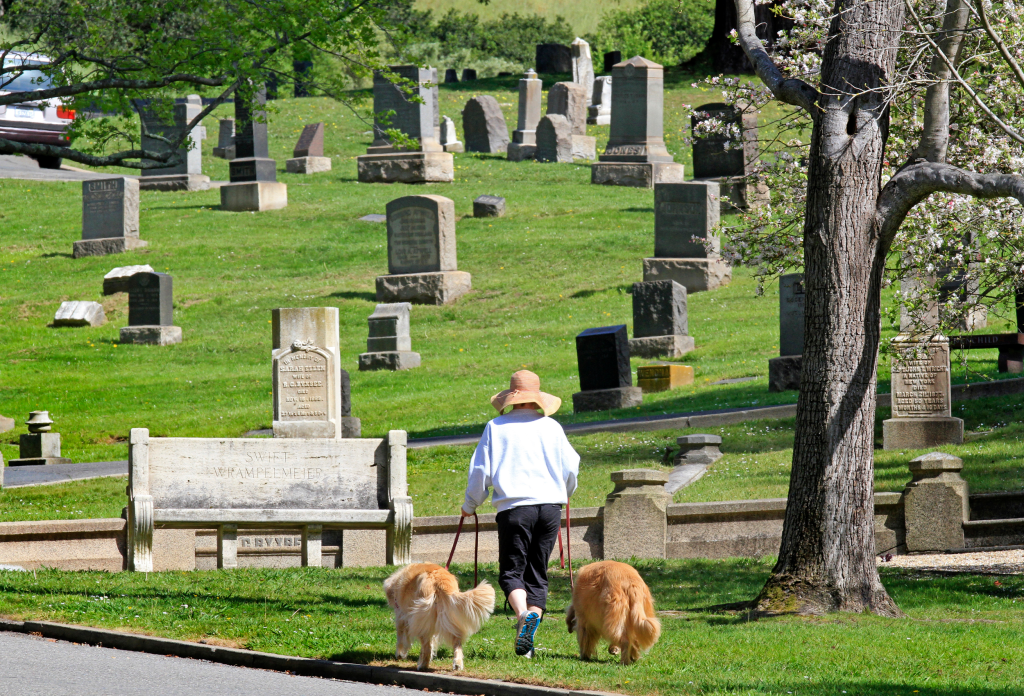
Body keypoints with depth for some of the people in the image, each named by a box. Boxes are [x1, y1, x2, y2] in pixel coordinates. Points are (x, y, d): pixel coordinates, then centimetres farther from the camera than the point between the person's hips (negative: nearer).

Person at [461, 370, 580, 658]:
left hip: (514, 507, -2)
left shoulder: (496, 427, 3)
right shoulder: (551, 427, 8)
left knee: (511, 570, 1)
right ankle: (529, 634, -3)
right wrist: (565, 494, 34)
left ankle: (523, 613, -29)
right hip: (550, 506, 2)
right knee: (538, 572, 10)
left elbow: (480, 471, 3)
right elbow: (571, 468, 12)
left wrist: (470, 505, 20)